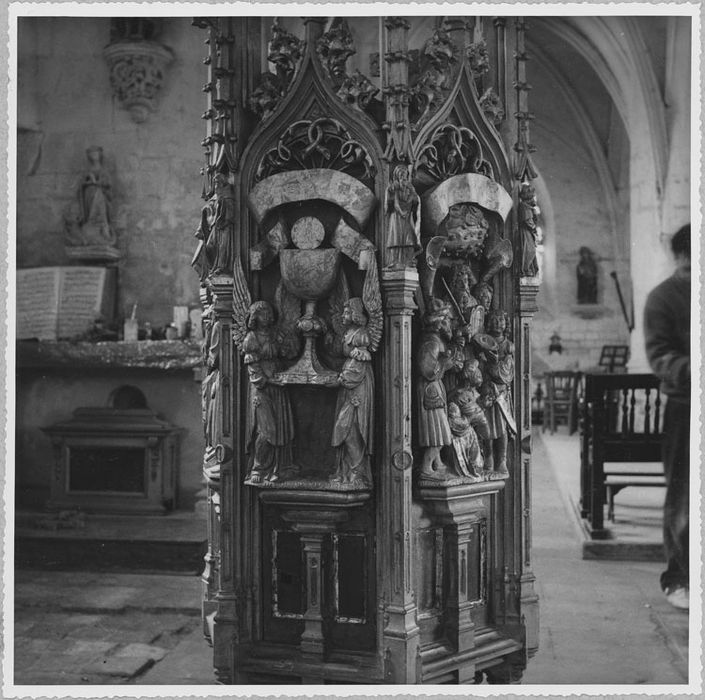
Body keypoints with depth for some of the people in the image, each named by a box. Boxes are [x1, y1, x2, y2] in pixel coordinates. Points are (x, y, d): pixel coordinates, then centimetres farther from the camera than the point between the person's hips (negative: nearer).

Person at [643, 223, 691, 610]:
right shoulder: (663, 298, -2)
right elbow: (659, 356, -11)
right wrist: (691, 369, -29)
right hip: (684, 405, -4)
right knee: (682, 496, 2)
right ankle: (677, 578, 14)